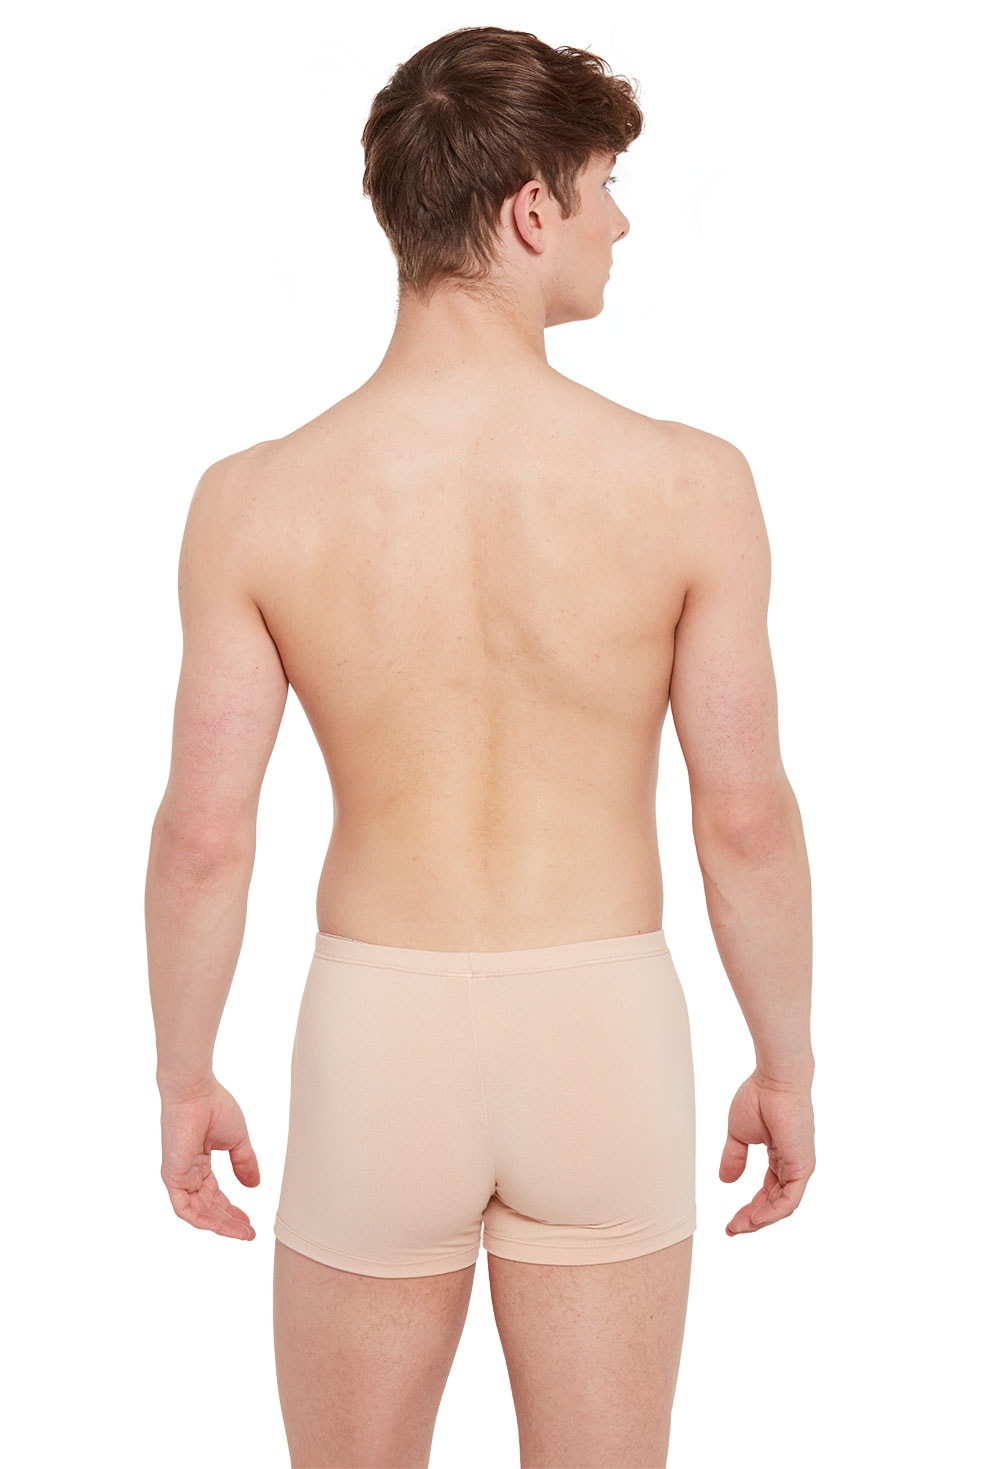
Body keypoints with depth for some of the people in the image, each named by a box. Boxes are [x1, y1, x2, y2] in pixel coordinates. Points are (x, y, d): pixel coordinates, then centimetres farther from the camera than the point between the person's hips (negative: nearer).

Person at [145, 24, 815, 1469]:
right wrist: (786, 1065, 7)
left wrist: (184, 1079, 7)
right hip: (605, 1028, 0)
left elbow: (203, 834, -8)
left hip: (377, 1035, 0)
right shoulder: (690, 483, -12)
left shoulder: (257, 500, -11)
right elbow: (748, 817, -8)